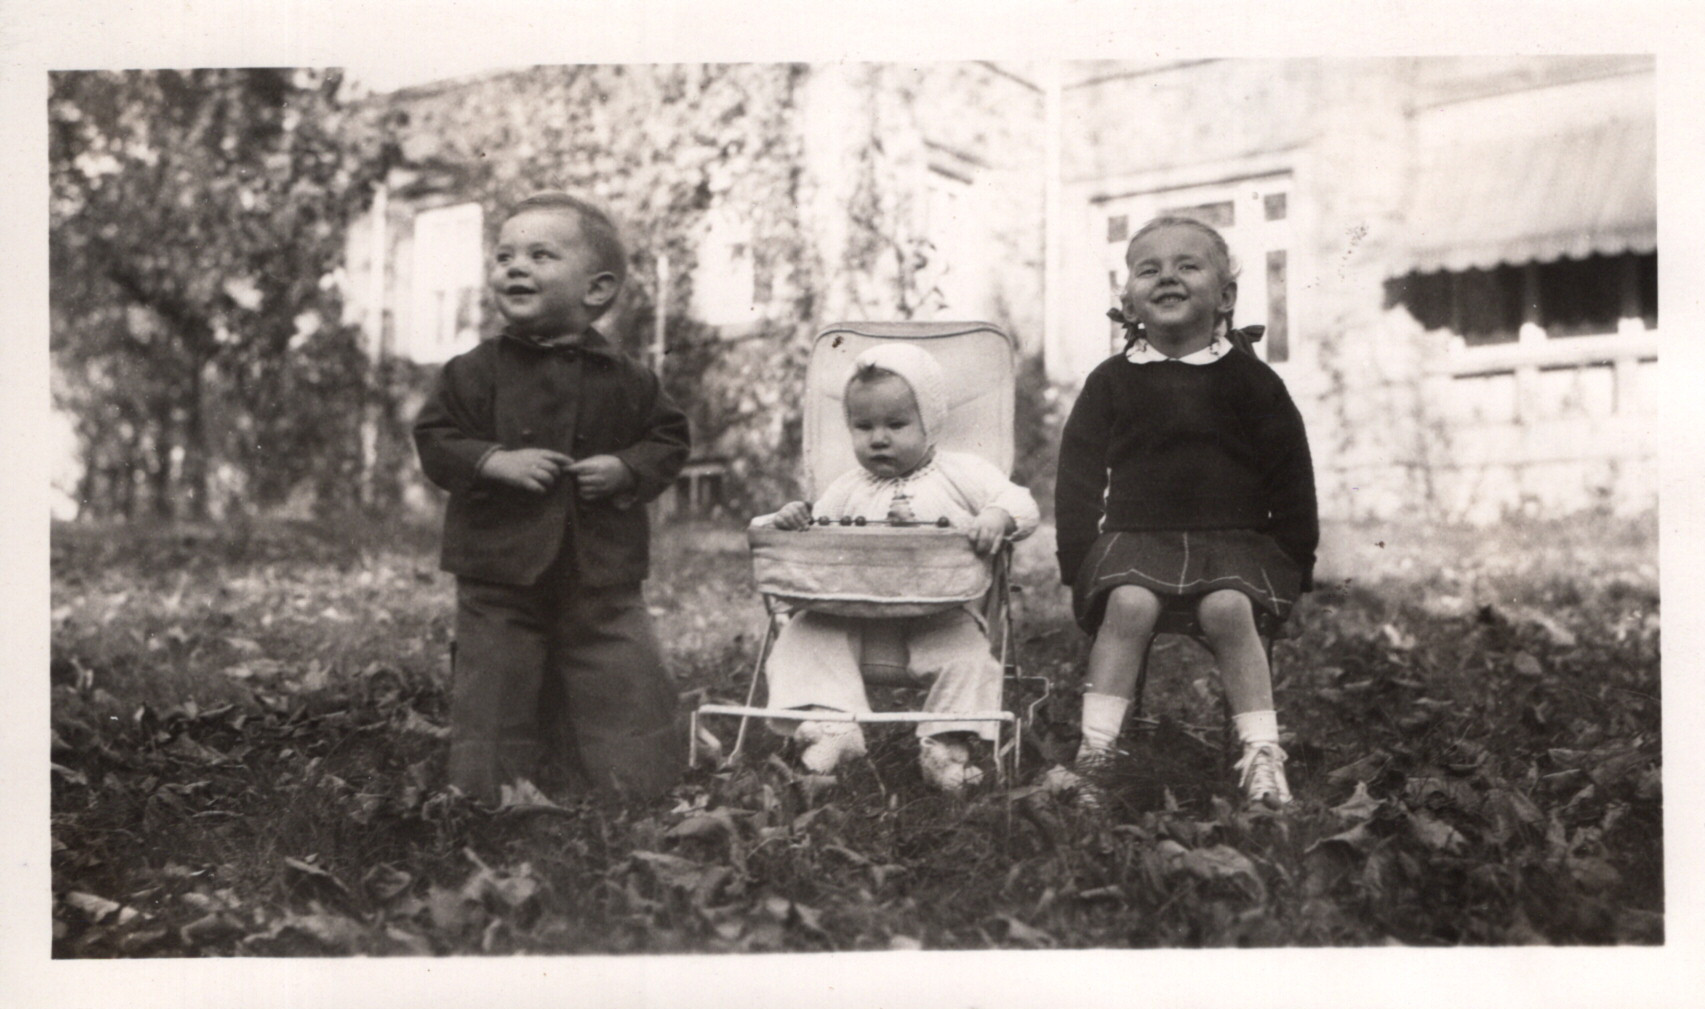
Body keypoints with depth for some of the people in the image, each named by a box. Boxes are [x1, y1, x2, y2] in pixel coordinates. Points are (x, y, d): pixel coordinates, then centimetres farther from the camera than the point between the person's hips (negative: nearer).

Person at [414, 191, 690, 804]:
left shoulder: (625, 379, 2)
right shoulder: (475, 373, 0)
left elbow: (669, 439, 8)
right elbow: (434, 441, -1)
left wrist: (627, 469, -11)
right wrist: (497, 461, -17)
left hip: (603, 579, 1)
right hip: (500, 575, 0)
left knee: (628, 703, 5)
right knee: (492, 712, 7)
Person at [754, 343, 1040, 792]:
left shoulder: (961, 474, 8)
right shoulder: (847, 490, 15)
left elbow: (1022, 505, -1)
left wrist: (997, 518, -24)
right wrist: (789, 520, -13)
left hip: (939, 608, -2)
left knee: (966, 649, -28)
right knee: (805, 632, -20)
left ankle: (949, 742, -19)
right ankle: (831, 727, -32)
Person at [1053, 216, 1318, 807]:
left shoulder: (1250, 381, 10)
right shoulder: (1111, 382, 11)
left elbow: (1289, 472, 11)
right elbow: (1078, 474, 9)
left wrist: (1295, 559, 4)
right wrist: (1079, 558, -1)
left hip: (1234, 540, 0)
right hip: (1134, 536, 0)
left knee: (1229, 608, -30)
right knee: (1129, 602, -31)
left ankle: (1262, 752, -22)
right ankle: (1095, 745, -25)